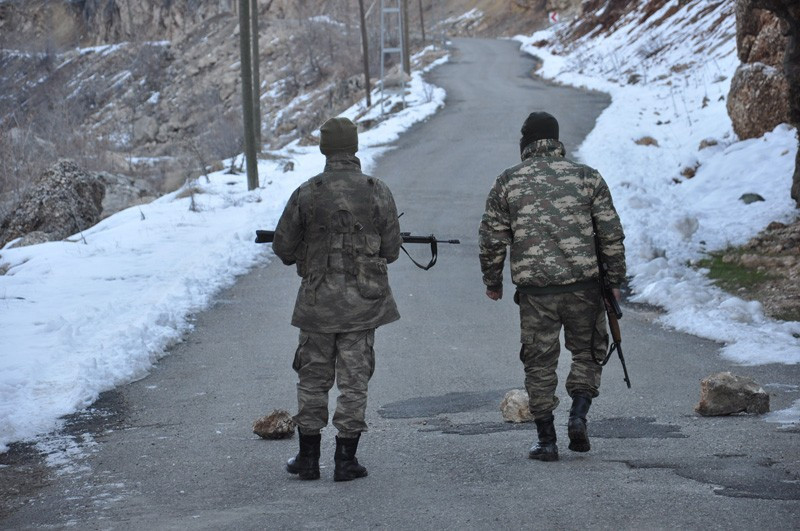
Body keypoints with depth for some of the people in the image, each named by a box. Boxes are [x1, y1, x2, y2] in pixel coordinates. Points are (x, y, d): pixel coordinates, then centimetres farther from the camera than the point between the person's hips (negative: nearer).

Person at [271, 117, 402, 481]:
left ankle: (308, 458, 16)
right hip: (364, 300, 0)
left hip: (318, 300, 0)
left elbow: (284, 248, 0)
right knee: (354, 379, 6)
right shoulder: (378, 192, -4)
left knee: (313, 378, 12)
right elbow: (391, 251, 1)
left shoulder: (306, 194, -6)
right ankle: (346, 460, 7)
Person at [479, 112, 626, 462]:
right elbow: (611, 233, 3)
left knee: (539, 363, 8)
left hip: (534, 289, 0)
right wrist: (614, 280, 12)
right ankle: (578, 415, 1)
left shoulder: (507, 183, 3)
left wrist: (492, 282, 17)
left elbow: (492, 240, 3)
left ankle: (546, 441, 9)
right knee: (587, 352, 18)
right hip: (583, 284, 0)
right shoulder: (586, 176, 4)